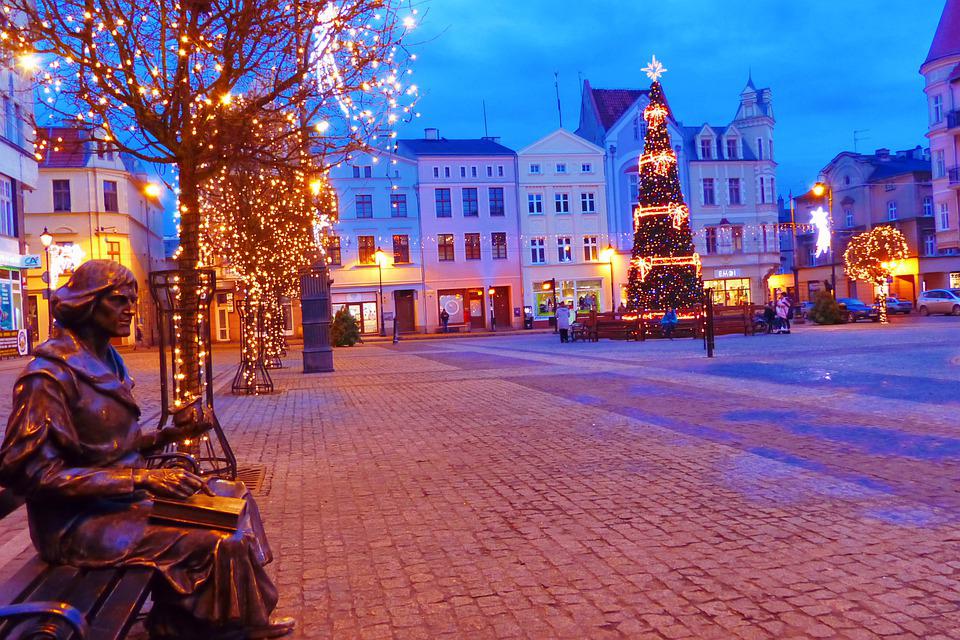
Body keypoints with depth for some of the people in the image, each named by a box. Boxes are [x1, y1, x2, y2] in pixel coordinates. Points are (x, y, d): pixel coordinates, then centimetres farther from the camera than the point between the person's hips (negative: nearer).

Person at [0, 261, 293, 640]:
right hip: (80, 520, -9)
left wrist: (171, 434, -1)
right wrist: (139, 478, -26)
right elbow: (35, 472, -21)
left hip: (124, 494, 10)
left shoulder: (107, 362, 10)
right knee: (223, 542, -21)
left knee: (234, 496, 10)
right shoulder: (50, 374, -17)